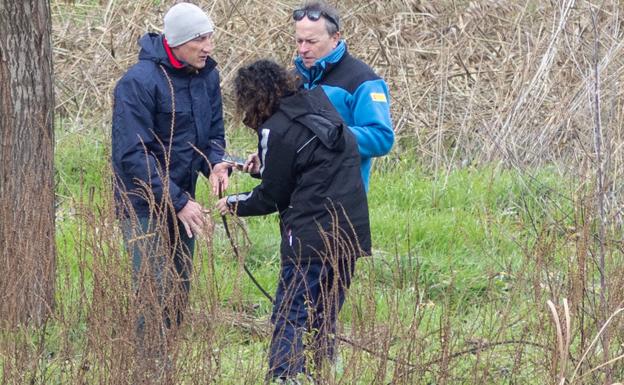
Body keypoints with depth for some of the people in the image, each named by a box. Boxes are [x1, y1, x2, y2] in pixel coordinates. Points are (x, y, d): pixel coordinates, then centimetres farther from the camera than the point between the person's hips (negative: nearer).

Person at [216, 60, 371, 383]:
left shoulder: (276, 130, -10)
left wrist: (233, 204, 15)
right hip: (352, 234, 8)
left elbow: (271, 197, -2)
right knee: (324, 321, 15)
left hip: (311, 239, -8)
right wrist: (265, 168, 26)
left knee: (289, 322, -4)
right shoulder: (320, 107, 12)